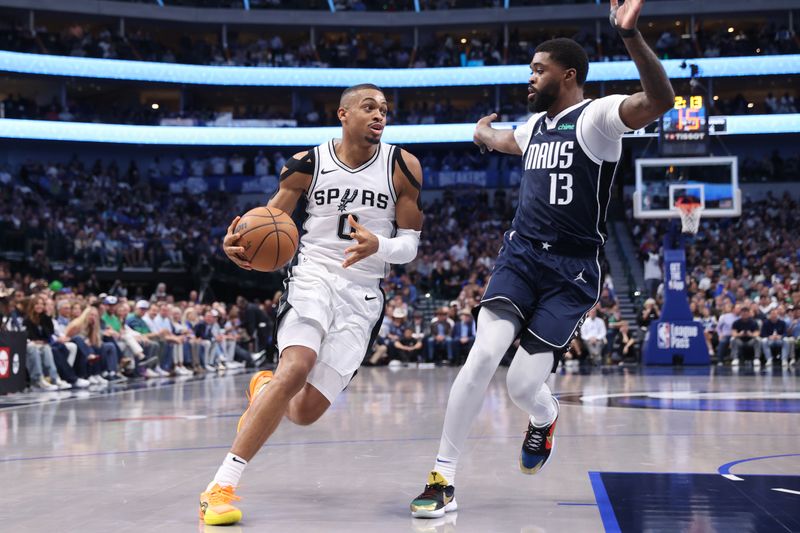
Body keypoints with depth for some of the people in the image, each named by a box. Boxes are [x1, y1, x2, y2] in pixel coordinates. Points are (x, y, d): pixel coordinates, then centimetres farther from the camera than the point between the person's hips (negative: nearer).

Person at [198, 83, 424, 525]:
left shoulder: (403, 167, -1)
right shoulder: (308, 164, -2)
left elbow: (409, 244, 1)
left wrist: (379, 246, -23)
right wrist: (238, 242, -17)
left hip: (362, 297, 2)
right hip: (313, 277, -2)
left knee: (306, 412, -3)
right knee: (296, 368, -30)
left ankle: (265, 388, 37)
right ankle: (222, 485, -27)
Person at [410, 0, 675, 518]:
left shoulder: (595, 117, -9)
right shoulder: (535, 125, 14)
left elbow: (660, 101, -31)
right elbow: (502, 139, 41)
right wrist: (482, 133, 61)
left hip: (571, 271, -5)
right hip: (520, 254, 5)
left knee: (523, 383, -8)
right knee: (485, 352, -17)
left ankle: (545, 420, 32)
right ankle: (443, 479, -12)